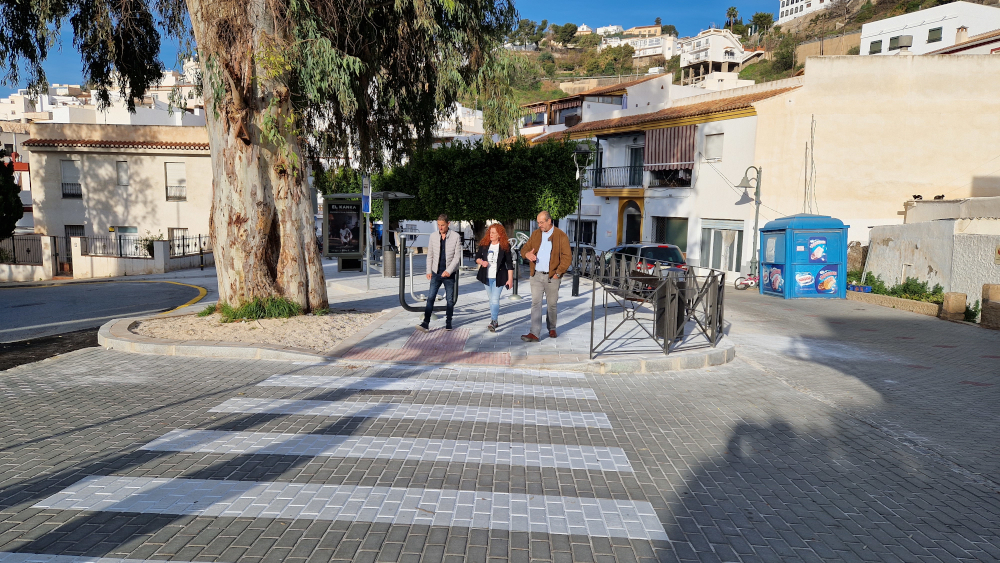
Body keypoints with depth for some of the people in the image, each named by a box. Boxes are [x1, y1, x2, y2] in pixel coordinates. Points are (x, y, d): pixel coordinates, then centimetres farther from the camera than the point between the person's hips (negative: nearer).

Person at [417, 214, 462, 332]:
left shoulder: (455, 237, -5)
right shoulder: (433, 236, 5)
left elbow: (457, 256, -8)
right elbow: (430, 255, 10)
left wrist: (449, 270, -16)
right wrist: (429, 271, 4)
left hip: (449, 274, -2)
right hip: (436, 273, 2)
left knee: (450, 299, 7)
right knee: (430, 297, -6)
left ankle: (448, 322, 20)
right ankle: (426, 323, -7)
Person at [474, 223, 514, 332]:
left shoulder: (505, 246, -8)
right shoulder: (484, 245, 3)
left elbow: (509, 263, -6)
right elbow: (477, 257, 12)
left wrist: (510, 279, -10)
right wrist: (481, 262, -11)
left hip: (499, 277, -5)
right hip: (487, 277, 5)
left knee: (495, 300, -13)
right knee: (491, 300, 14)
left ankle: (493, 322, -12)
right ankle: (495, 321, 27)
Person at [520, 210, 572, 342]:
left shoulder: (561, 236, -3)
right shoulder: (535, 234, 11)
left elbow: (567, 257, -5)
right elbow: (524, 248, 16)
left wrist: (558, 273, -12)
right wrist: (527, 254, -9)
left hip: (552, 277, -3)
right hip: (536, 276, 3)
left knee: (552, 304, 9)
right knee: (535, 303, -6)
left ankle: (551, 329, 29)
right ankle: (534, 334, -10)